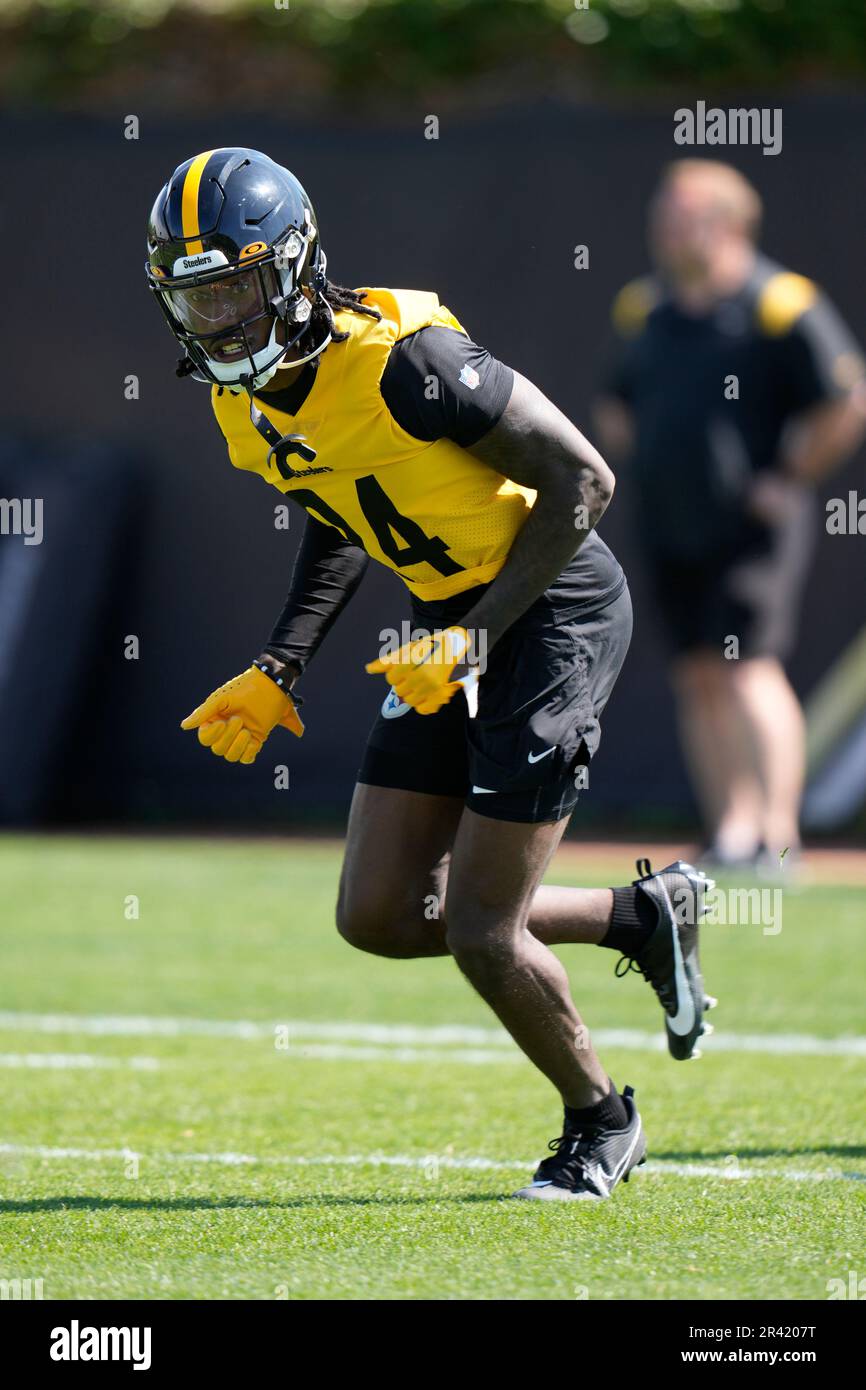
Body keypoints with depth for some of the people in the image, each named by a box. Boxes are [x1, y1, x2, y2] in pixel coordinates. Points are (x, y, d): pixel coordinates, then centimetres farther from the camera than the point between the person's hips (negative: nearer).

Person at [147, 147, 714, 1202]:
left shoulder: (405, 363, -26)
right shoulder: (243, 399, -1)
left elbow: (582, 479, -21)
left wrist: (476, 639, -23)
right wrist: (276, 675, 6)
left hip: (553, 608, -8)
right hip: (452, 622, 8)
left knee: (481, 935, -8)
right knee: (377, 917, 4)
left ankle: (601, 1122, 20)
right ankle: (643, 916, 23)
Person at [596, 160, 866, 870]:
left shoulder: (780, 305, -9)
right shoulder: (643, 307, 11)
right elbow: (616, 407, 25)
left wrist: (786, 481, -10)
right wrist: (640, 455, 7)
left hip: (753, 526, -7)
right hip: (669, 531, 7)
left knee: (748, 669, -15)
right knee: (700, 678, 7)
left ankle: (775, 832, -14)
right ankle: (728, 836, 13)